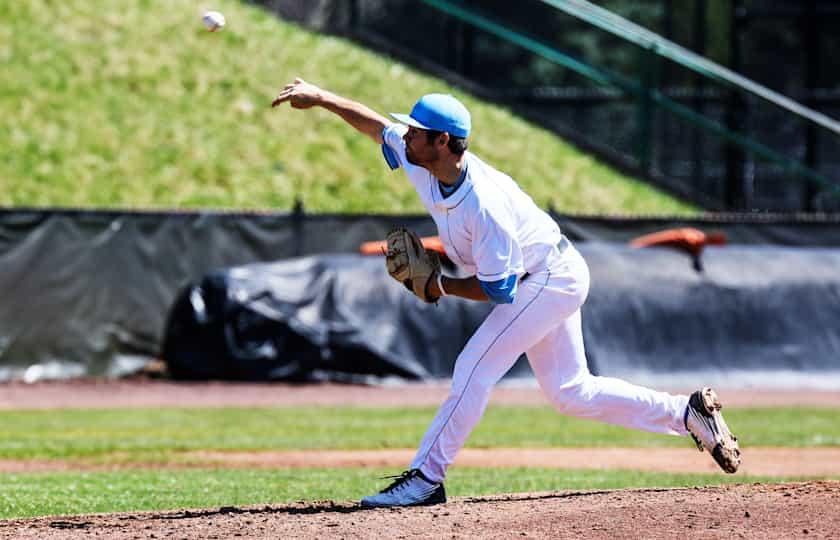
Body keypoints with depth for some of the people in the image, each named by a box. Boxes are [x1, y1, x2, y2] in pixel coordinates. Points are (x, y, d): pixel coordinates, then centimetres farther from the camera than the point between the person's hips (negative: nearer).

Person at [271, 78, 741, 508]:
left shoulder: (485, 205, -34)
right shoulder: (425, 163, -11)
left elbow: (498, 289, -28)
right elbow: (378, 125, 6)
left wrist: (441, 287, -19)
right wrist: (321, 98, 3)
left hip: (551, 279, -9)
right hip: (554, 279, 9)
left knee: (475, 369, -16)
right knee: (570, 391, 13)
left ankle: (425, 479, -13)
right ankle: (688, 414, 19)